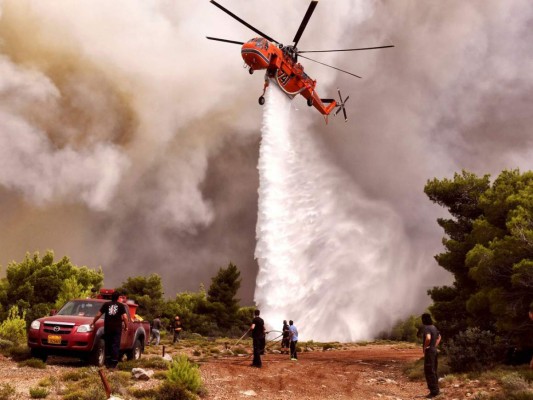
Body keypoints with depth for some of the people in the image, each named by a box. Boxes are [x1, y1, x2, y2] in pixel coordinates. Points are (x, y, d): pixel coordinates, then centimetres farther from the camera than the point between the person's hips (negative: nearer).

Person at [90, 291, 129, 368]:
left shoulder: (106, 304, 8)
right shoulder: (121, 305, 3)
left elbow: (98, 315, 7)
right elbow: (125, 317, -6)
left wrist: (93, 323, 18)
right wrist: (126, 327, 5)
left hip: (107, 328, 2)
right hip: (117, 328, -2)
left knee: (107, 345, 12)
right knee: (115, 345, 0)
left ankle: (108, 363, 13)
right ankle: (113, 363, -4)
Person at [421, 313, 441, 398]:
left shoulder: (426, 328, -17)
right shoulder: (434, 327, 11)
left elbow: (428, 338, -34)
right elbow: (439, 337, 26)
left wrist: (425, 347, -20)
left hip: (429, 351, -9)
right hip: (434, 351, 9)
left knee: (429, 372, -6)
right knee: (433, 371, 16)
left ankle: (433, 391, -5)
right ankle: (436, 390, 22)